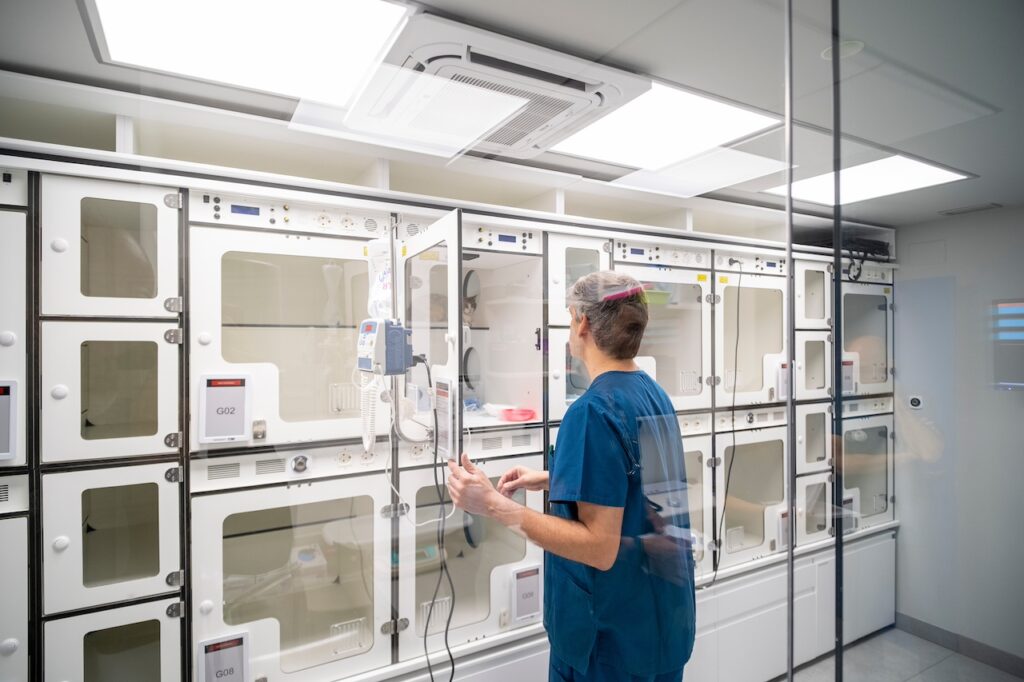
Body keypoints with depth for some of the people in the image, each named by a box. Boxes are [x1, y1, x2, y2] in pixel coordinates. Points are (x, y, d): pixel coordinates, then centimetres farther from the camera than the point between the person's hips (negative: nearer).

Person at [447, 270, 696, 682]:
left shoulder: (593, 410, -26)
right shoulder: (653, 394, 2)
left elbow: (599, 548, -27)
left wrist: (494, 505, -28)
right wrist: (552, 480, 11)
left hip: (613, 632, -8)